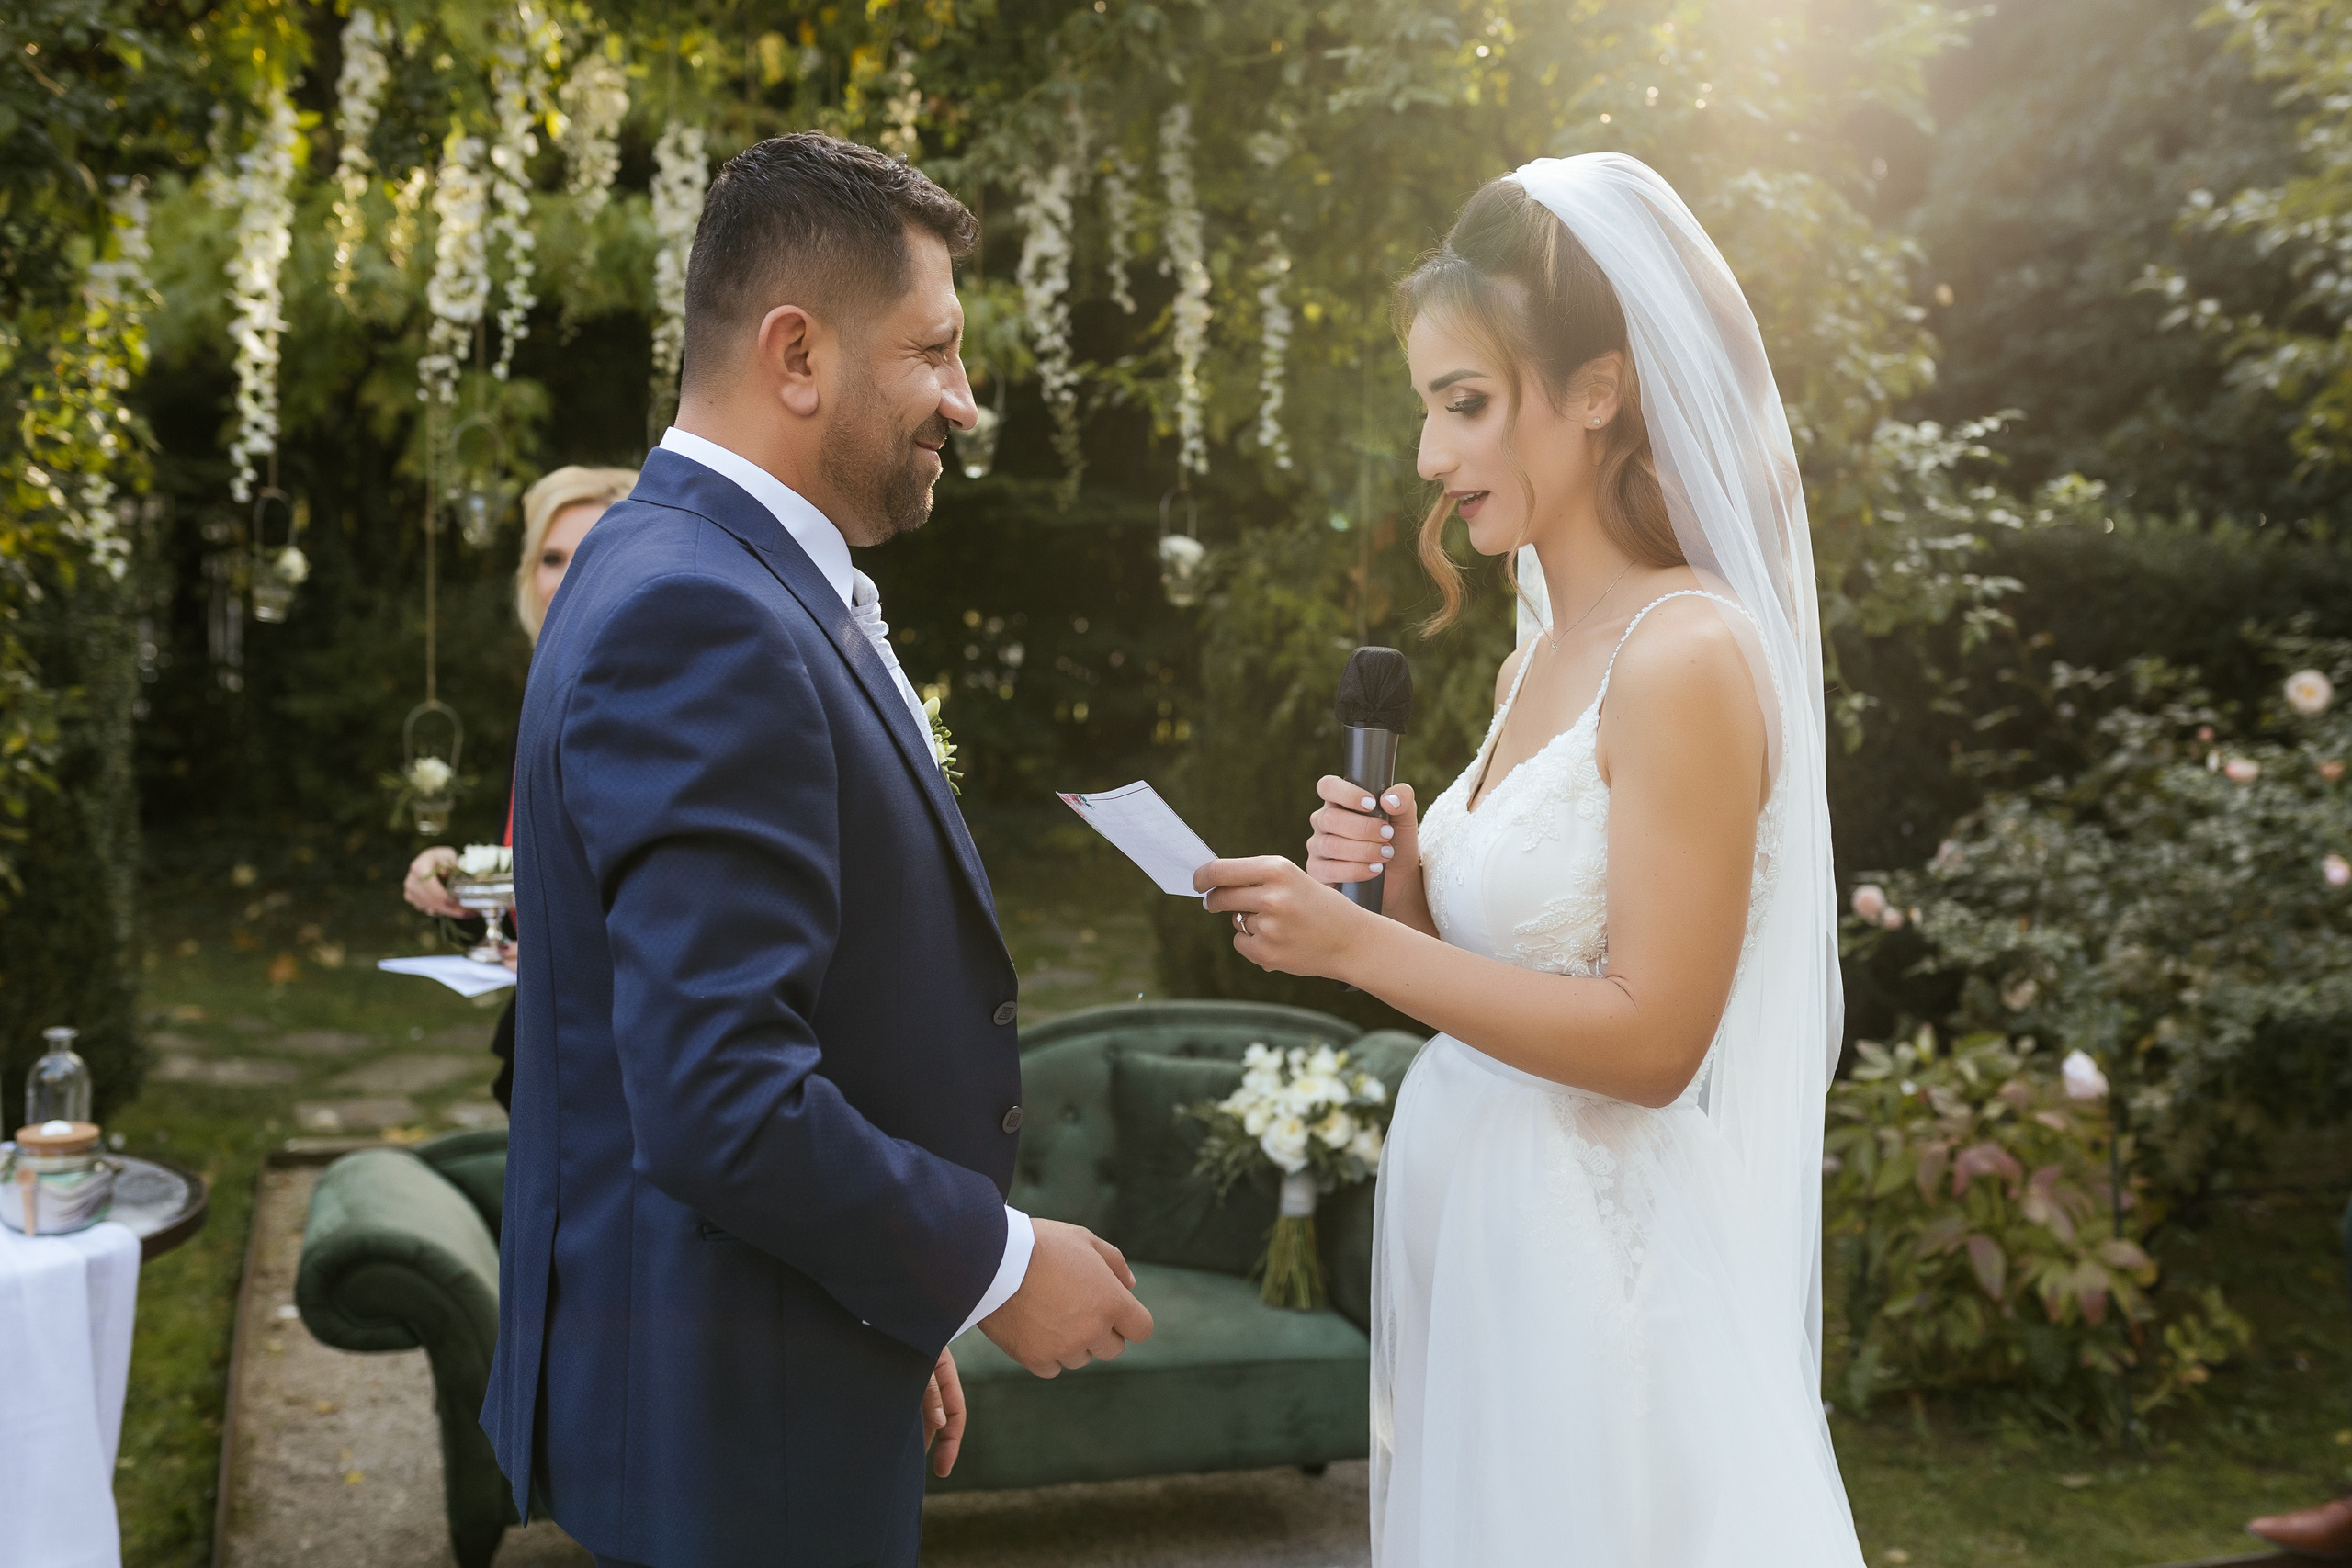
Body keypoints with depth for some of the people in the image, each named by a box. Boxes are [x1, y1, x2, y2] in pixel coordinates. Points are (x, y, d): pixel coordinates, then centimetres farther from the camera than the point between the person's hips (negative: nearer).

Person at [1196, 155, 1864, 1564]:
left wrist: (1355, 944, -19)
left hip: (1599, 1261, -8)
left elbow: (1649, 1040, -20)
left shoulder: (1688, 657, -17)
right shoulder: (1537, 663, 9)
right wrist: (1401, 887, -3)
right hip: (1471, 1231, 8)